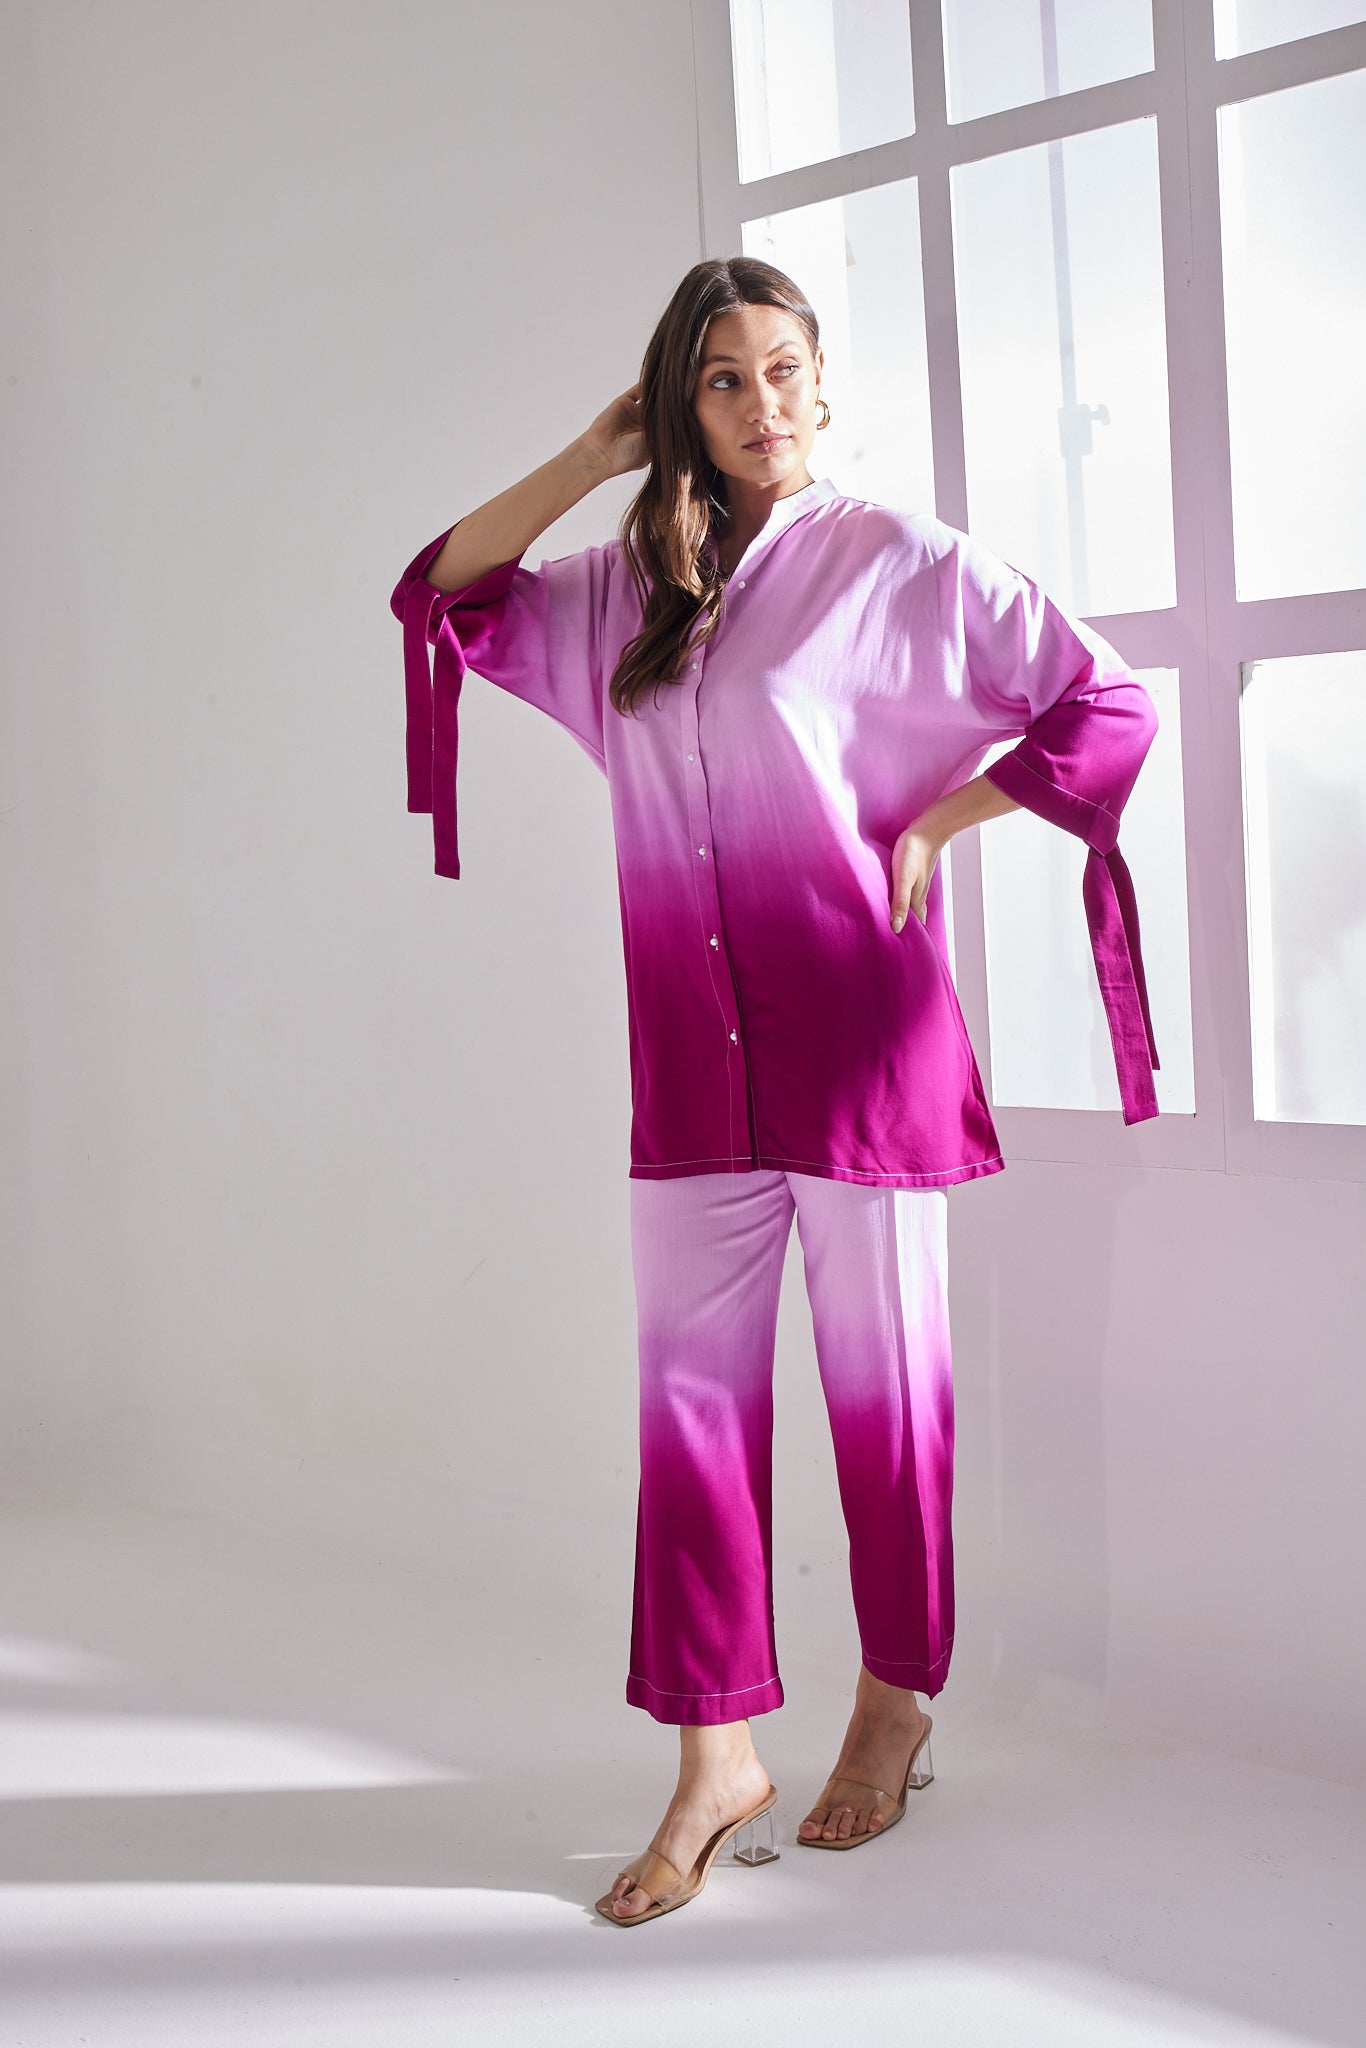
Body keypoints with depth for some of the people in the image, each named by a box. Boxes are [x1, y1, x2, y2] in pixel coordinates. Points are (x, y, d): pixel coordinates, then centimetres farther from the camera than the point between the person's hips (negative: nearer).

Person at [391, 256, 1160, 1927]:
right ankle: (713, 1757, 14)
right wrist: (591, 460, 8)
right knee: (691, 1390, 4)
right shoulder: (628, 585, 12)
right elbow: (441, 596, 15)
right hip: (690, 1050, 4)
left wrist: (929, 825, -7)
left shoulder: (894, 560, -1)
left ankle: (898, 1700, 28)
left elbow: (1108, 709, -1)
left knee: (880, 1379, 7)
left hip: (857, 1033, -4)